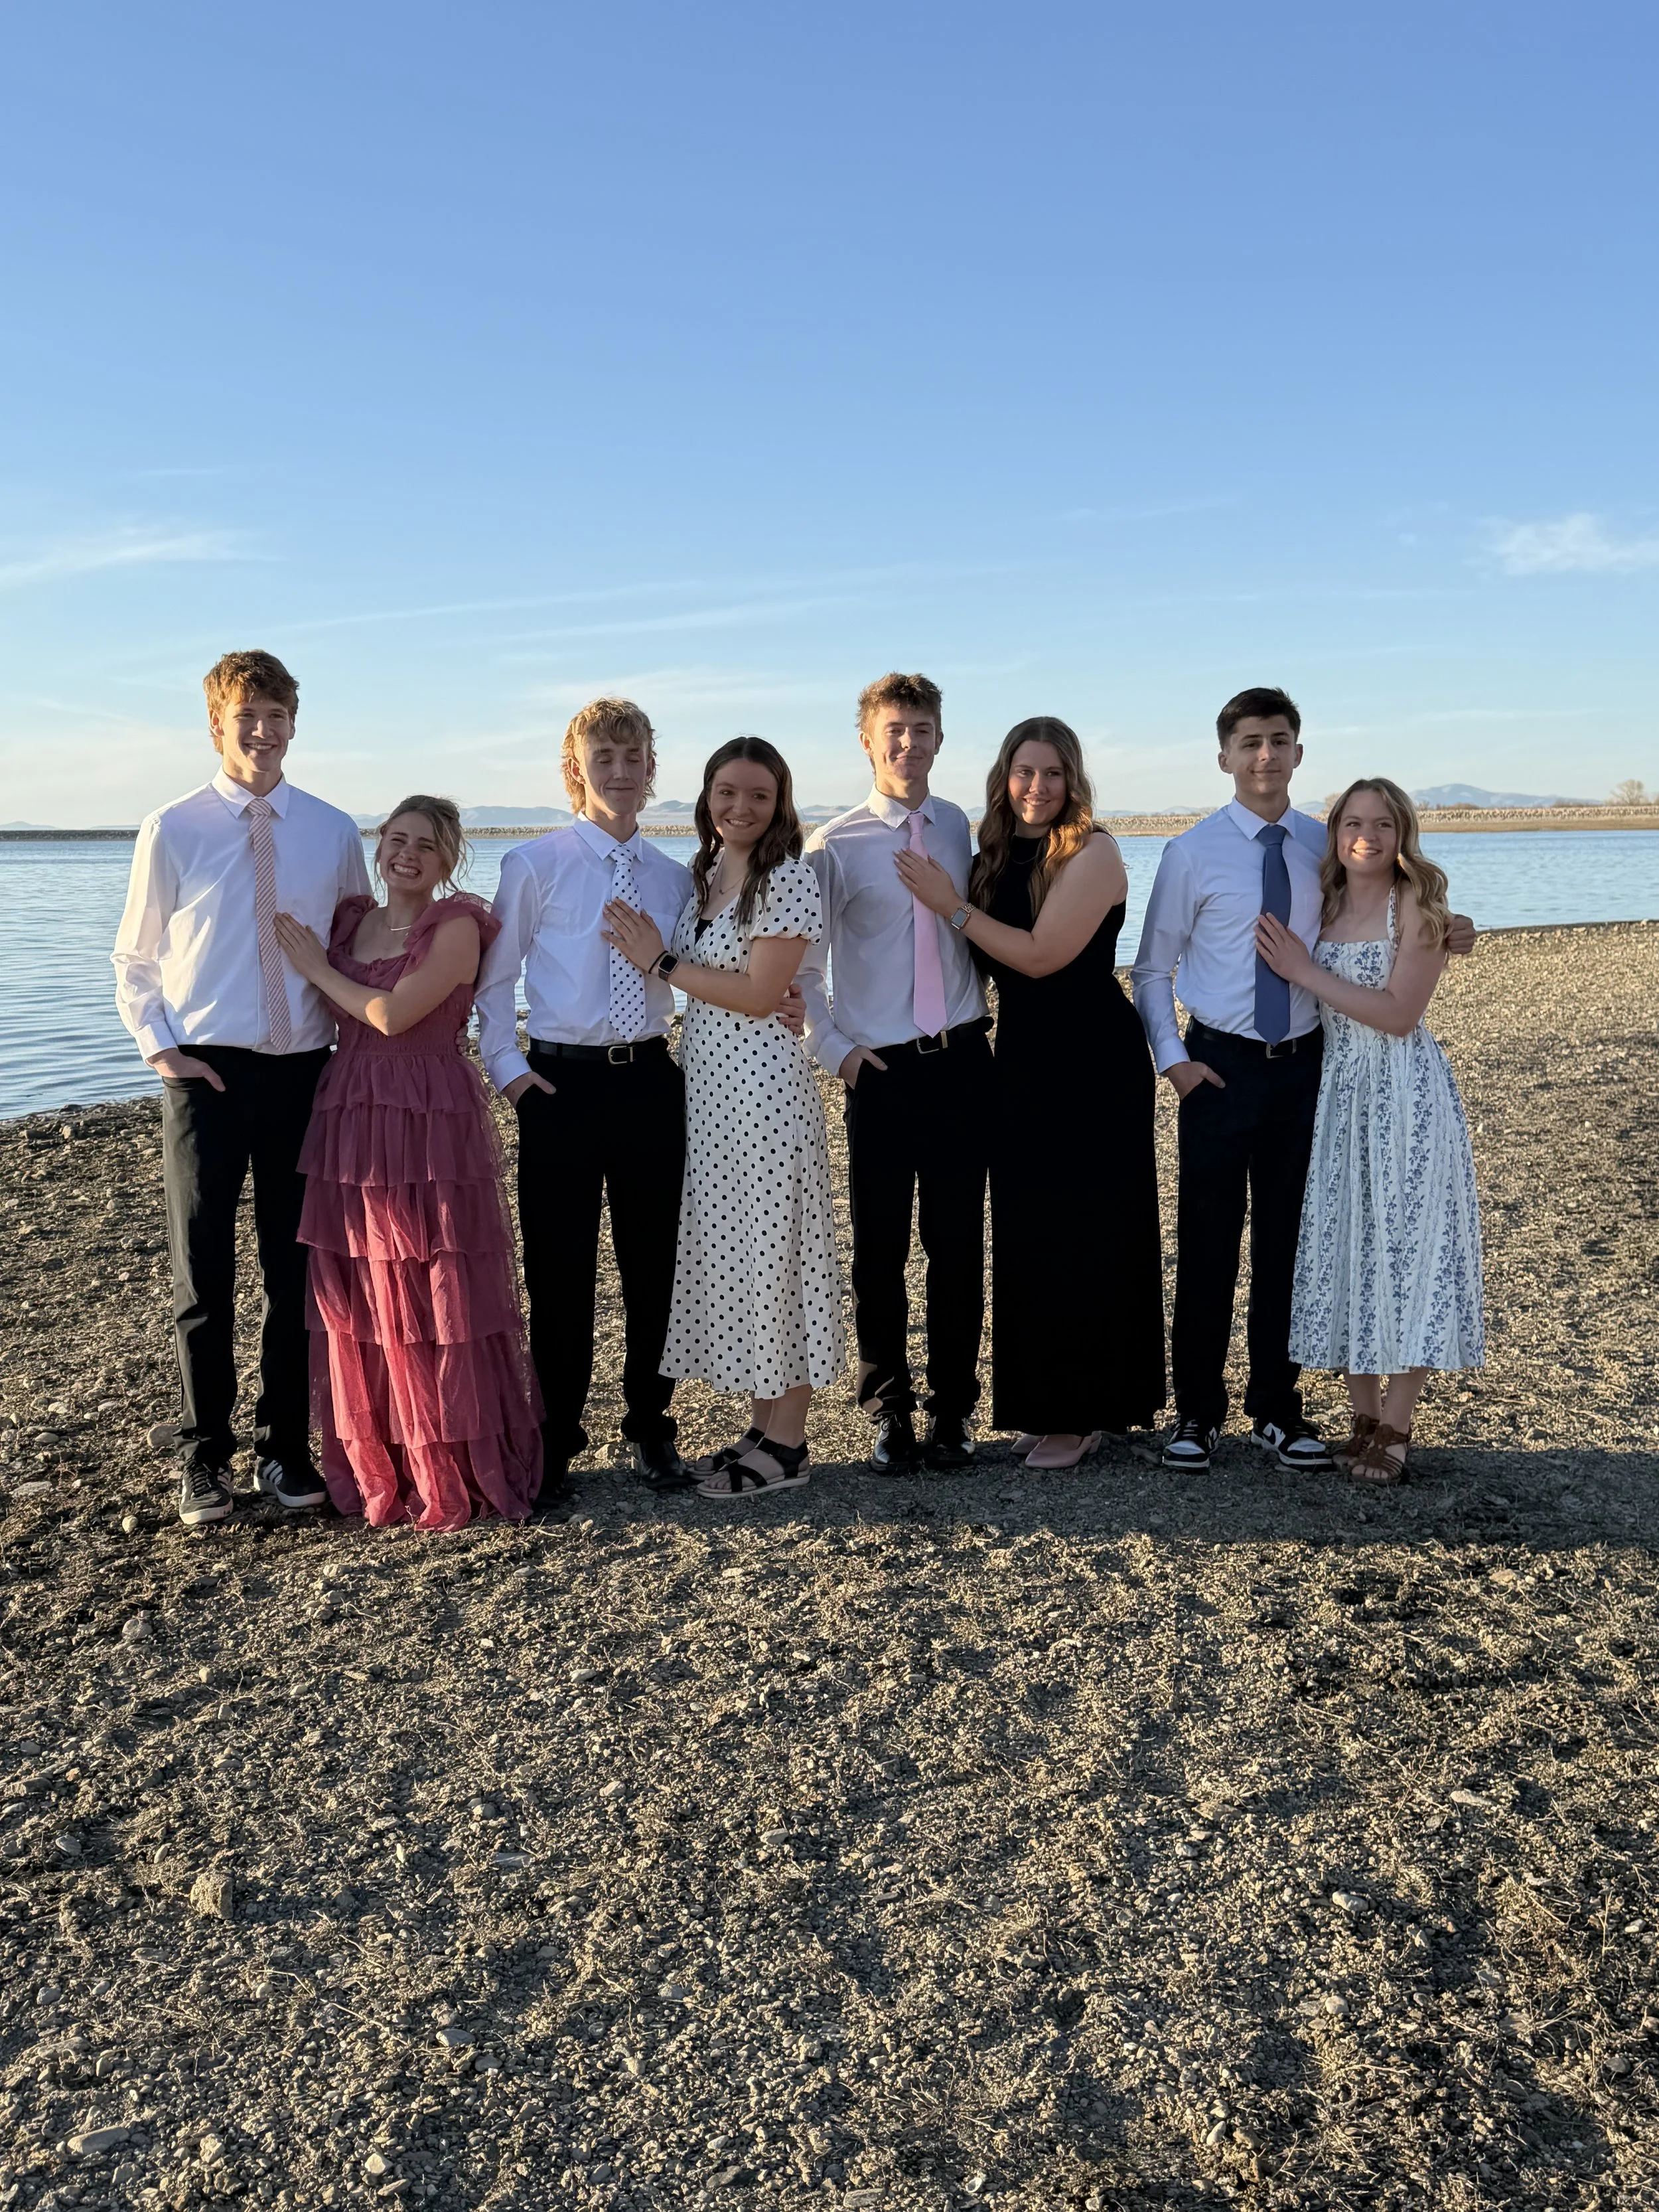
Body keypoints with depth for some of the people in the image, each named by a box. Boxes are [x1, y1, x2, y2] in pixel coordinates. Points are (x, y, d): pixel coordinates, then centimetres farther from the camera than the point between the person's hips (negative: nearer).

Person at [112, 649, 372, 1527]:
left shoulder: (333, 832, 3)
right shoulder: (172, 830, -2)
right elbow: (134, 961, 6)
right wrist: (161, 1050, -6)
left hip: (303, 1072, 2)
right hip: (206, 1074, -2)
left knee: (295, 1268, 9)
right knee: (202, 1271, 5)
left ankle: (284, 1447, 23)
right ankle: (203, 1457, 20)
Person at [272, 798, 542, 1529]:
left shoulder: (457, 927, -4)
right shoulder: (348, 919, 15)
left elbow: (392, 1014, -14)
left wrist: (318, 969, -3)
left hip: (431, 1125, -6)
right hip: (349, 1123, 6)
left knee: (436, 1299, -3)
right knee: (358, 1300, 7)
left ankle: (457, 1474, 7)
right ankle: (375, 1469, 19)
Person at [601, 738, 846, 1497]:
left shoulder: (787, 880, -10)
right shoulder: (706, 877, 14)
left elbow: (759, 996, -17)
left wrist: (660, 962, -12)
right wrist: (650, 950, -1)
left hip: (760, 1086, -8)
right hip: (707, 1087, 8)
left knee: (771, 1251, -1)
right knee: (730, 1251, 12)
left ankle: (786, 1445, 10)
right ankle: (762, 1426, 24)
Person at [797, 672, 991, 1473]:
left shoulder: (962, 829, 8)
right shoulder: (836, 846, -2)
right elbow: (800, 966, 1)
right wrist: (835, 1048, -5)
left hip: (962, 1062, 2)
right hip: (882, 1070, -2)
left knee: (959, 1245, 7)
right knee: (879, 1250, 4)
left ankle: (952, 1409, 21)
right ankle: (889, 1412, 20)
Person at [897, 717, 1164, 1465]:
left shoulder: (1091, 851, -10)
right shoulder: (999, 855, 10)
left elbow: (1041, 955, -18)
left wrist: (953, 905, -15)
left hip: (1091, 1067, -7)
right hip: (1023, 1062, 7)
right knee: (1027, 1230, 11)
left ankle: (1085, 1411, 14)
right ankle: (1048, 1407, 23)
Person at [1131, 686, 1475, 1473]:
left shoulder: (1324, 847, 5)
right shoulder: (1194, 853, -4)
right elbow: (1152, 970, 0)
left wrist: (1434, 939, 0)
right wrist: (1171, 1059, -10)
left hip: (1303, 1064, 3)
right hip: (1220, 1067, -3)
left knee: (1286, 1239, 11)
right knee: (1208, 1241, 1)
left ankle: (1276, 1410, 23)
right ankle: (1196, 1413, 16)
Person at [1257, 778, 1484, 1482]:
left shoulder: (1417, 905, -6)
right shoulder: (1322, 905, 9)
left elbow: (1399, 1013, -15)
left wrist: (1306, 971, -14)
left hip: (1404, 1091, -5)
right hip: (1335, 1091, 5)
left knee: (1404, 1246, -1)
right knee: (1342, 1249, 7)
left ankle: (1395, 1428, 9)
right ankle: (1364, 1416, 19)